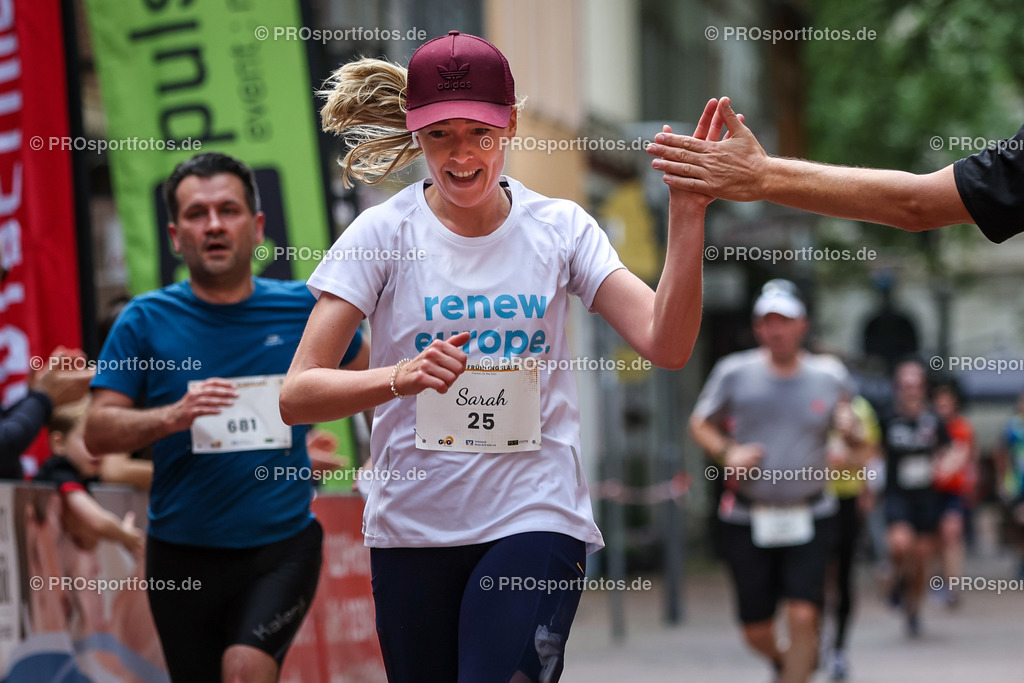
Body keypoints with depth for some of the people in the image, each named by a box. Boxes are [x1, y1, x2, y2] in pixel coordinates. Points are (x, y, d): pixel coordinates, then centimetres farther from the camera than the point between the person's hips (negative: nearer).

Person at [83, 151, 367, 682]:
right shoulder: (144, 321, -2)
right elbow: (97, 433, -6)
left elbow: (366, 377, 20)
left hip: (282, 544, -1)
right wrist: (171, 417, -22)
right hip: (182, 553, 2)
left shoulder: (304, 309, 1)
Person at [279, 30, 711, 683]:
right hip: (412, 525, 1)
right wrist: (400, 377, -28)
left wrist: (686, 217, -21)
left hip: (536, 520, -1)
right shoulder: (384, 233, -3)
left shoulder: (560, 228, 2)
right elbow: (297, 394, -10)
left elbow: (667, 346, -10)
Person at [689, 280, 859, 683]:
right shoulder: (734, 372, -1)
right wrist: (726, 453, -10)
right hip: (746, 519, 0)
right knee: (756, 631, 6)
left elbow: (856, 443, 15)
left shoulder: (829, 375, 3)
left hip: (809, 518, 0)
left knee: (803, 615, -14)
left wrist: (850, 430, -10)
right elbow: (700, 424, 10)